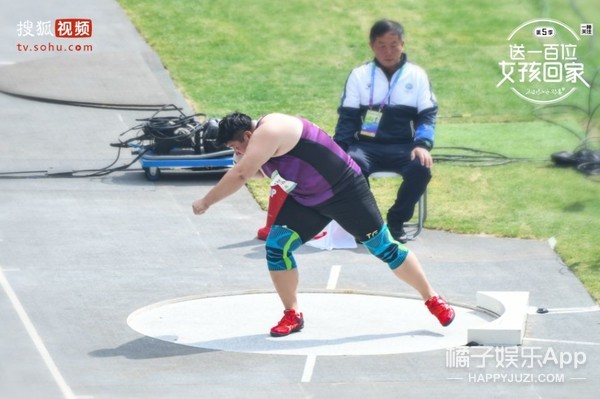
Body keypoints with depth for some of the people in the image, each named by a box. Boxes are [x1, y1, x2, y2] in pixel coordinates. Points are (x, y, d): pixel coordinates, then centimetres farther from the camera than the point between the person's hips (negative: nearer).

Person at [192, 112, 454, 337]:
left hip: (346, 191, -9)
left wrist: (206, 202, -27)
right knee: (276, 246, -7)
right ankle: (292, 315, 6)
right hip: (305, 200, 9)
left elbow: (240, 175, -35)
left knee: (384, 247, 0)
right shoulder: (261, 137, 2)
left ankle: (432, 299, 16)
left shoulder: (268, 132, -29)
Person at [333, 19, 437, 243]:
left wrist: (423, 144, -14)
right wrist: (338, 149, -8)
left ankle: (396, 221, -10)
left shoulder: (417, 75, 11)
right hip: (366, 145, 0)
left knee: (421, 168, -34)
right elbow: (347, 116, 8)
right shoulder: (359, 75, 12)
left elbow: (427, 115, 6)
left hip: (403, 147, 0)